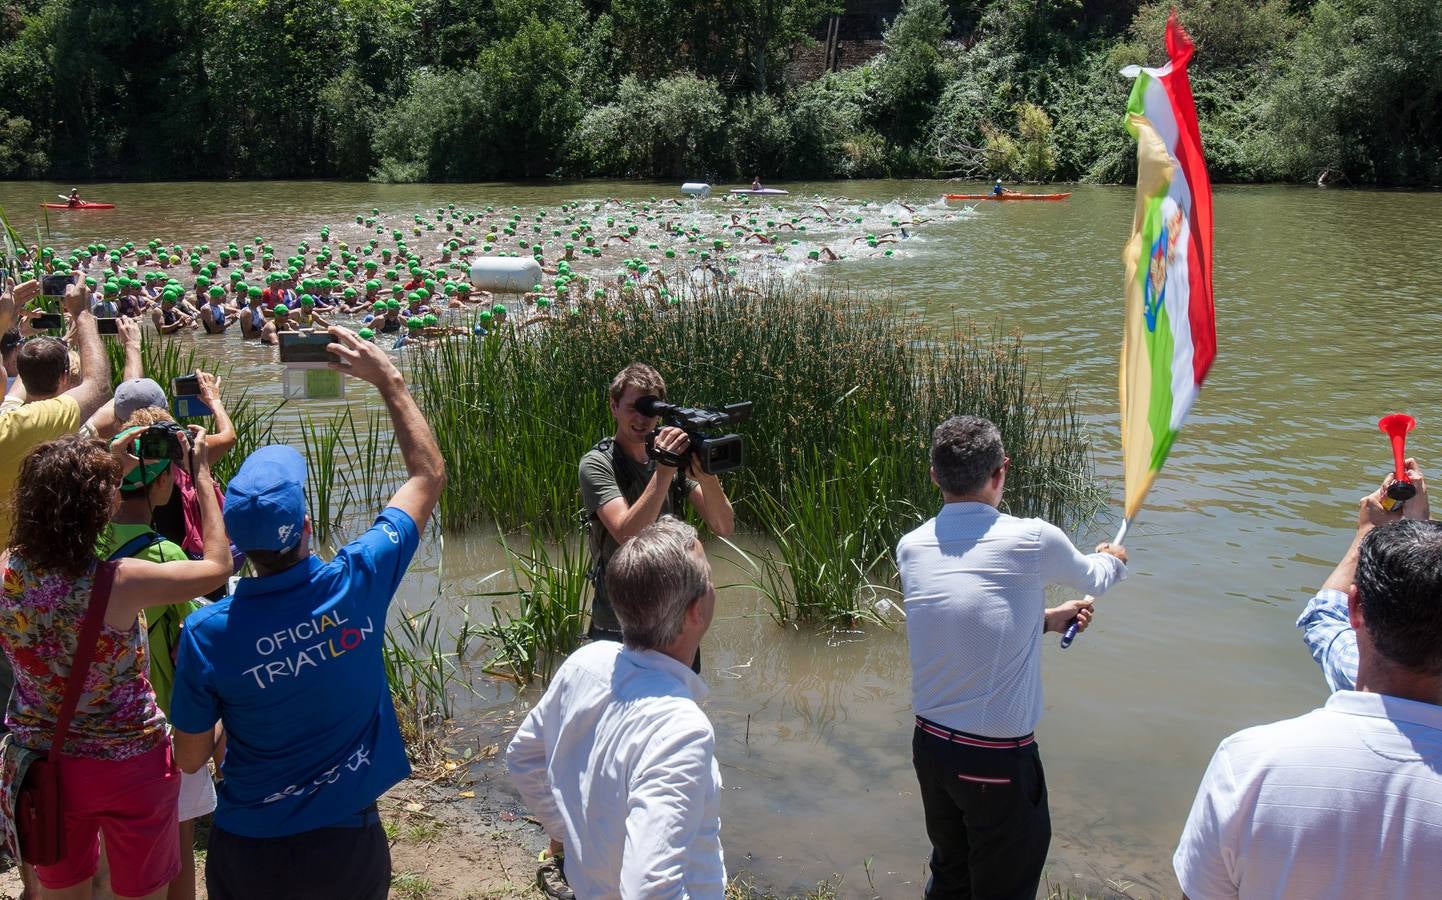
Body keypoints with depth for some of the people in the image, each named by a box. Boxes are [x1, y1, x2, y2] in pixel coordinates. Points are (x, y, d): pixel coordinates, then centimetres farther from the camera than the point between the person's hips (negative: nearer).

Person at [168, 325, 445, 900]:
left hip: (249, 852, 0)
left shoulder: (206, 633, -21)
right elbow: (429, 475, -5)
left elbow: (190, 759, -6)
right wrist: (388, 378, 1)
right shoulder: (357, 584, -20)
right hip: (348, 842, 1)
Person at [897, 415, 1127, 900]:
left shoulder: (911, 548, -1)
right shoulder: (1033, 540, -15)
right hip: (998, 762, -5)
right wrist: (1113, 560, 31)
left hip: (929, 745, 5)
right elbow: (1093, 578, 8)